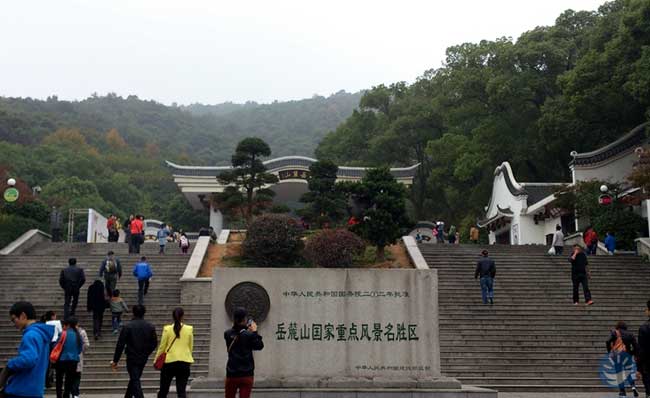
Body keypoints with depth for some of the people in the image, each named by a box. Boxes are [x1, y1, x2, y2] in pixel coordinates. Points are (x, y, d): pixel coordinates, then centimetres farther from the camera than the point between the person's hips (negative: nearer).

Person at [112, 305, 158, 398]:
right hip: (143, 359, 5)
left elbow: (120, 345, -11)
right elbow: (154, 343, 5)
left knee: (135, 381, -3)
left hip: (132, 359, -4)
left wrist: (115, 360, -6)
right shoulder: (150, 327, 0)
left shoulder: (127, 326, -11)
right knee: (134, 379, 21)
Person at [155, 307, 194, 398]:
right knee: (181, 391, 2)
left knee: (163, 390, 13)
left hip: (169, 362, -1)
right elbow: (191, 347, 6)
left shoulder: (167, 329, -4)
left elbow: (162, 347, 0)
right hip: (184, 363, 1)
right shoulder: (189, 329, -1)